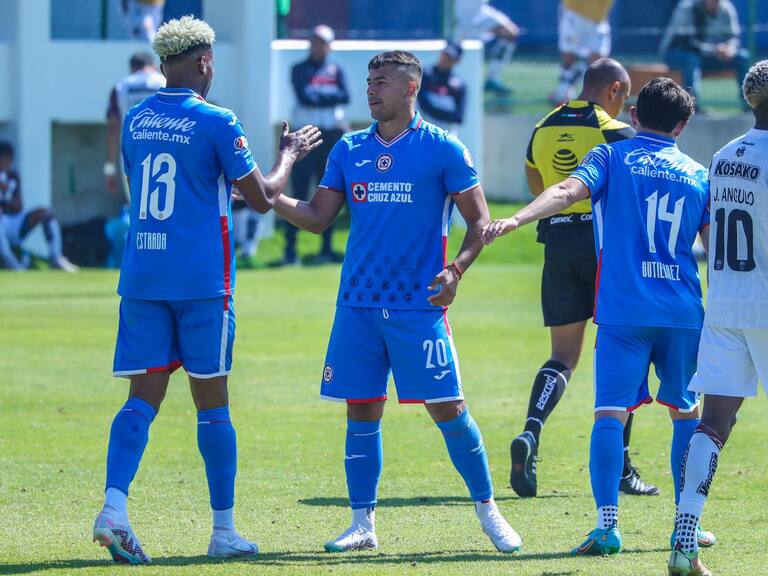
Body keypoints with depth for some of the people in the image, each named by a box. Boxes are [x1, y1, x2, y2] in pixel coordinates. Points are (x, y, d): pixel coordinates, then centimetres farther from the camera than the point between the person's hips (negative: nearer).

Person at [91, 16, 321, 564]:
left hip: (141, 277, 4)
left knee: (143, 397, 2)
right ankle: (224, 530, 10)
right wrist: (289, 154, 15)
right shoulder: (215, 122, -8)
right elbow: (262, 197, -3)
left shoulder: (135, 121, 9)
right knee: (212, 401, 4)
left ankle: (114, 505, -19)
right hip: (200, 278, -4)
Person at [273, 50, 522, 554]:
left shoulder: (442, 149, -2)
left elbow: (480, 220, 0)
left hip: (419, 304, -4)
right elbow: (318, 217, 8)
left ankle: (488, 512, 9)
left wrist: (455, 270, -15)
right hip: (358, 304, 4)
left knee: (448, 408, -5)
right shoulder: (349, 150, 10)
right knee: (362, 412, 4)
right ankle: (363, 524, 11)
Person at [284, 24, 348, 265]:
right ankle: (290, 248, -8)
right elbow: (303, 96, -13)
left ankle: (326, 248, 11)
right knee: (299, 191, -9)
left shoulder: (336, 71, 12)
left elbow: (345, 96, -5)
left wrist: (317, 97, -13)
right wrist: (330, 97, -10)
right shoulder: (299, 70, 4)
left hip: (332, 136, 3)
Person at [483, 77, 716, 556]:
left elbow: (569, 191, -16)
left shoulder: (612, 157, 4)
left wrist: (515, 220, -27)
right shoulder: (697, 174, 12)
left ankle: (608, 526, -16)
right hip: (684, 313, 2)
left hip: (623, 313, -2)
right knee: (687, 412, 17)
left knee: (611, 413, -4)